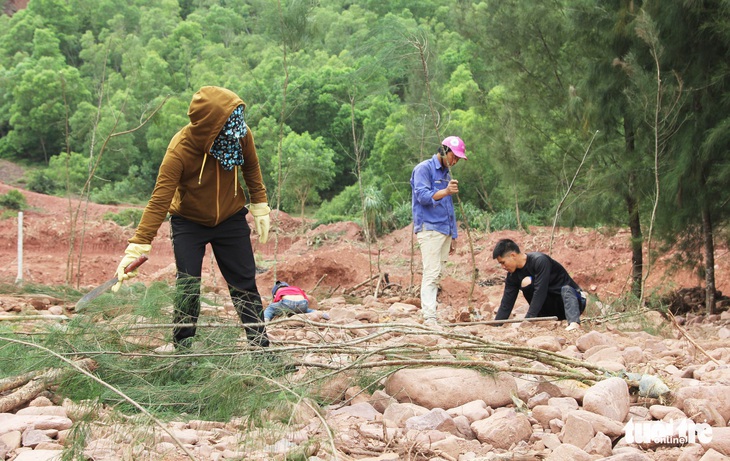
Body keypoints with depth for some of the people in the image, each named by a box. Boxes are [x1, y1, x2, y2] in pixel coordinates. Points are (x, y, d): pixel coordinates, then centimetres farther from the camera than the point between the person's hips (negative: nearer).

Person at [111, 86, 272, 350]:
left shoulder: (240, 135, -22)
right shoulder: (180, 151, -33)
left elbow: (251, 168, 1)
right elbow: (159, 201, -33)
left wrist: (260, 207, 5)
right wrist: (136, 248, -38)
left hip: (231, 219, 3)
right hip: (188, 222, -3)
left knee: (245, 283, 5)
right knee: (188, 286, -12)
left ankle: (260, 345, 16)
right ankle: (182, 350, 2)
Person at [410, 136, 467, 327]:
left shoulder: (446, 173, 20)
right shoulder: (424, 169, -6)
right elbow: (423, 196, -19)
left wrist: (453, 236, 23)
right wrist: (445, 191, -36)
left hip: (444, 231, 9)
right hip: (429, 229, -9)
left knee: (437, 274, 7)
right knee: (431, 273, -15)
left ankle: (429, 313, 9)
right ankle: (429, 318, -20)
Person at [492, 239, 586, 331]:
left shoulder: (539, 260, -23)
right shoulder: (513, 275, -2)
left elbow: (540, 292, -30)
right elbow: (506, 304, -1)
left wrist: (527, 320, -34)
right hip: (551, 310, 5)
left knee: (566, 289, -38)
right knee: (526, 282, -18)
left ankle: (574, 323, -59)